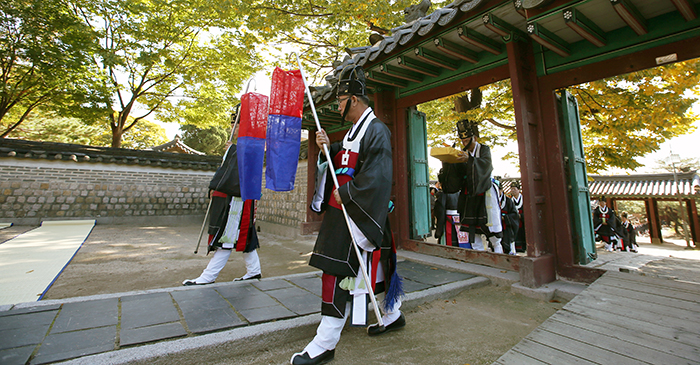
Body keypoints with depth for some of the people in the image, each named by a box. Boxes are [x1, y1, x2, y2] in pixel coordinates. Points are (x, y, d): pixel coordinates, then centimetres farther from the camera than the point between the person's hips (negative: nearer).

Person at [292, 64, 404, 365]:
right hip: (342, 210, 10)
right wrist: (328, 147, 5)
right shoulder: (355, 131, 19)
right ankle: (393, 315, 37)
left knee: (339, 270, -6)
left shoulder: (376, 130, -12)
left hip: (358, 214, -10)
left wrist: (345, 193, -18)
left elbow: (375, 176, -22)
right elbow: (344, 163, 21)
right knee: (375, 265, 18)